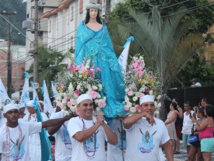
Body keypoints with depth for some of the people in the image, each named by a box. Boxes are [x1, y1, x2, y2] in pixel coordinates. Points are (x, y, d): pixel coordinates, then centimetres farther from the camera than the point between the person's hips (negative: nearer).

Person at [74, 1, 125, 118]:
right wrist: (80, 63, -6)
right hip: (88, 59, -2)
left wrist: (113, 60, 5)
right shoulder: (82, 27, 7)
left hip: (103, 59, 2)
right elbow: (79, 44, 3)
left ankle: (108, 108, -5)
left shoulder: (103, 27, 14)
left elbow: (108, 44, 14)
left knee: (106, 83, -6)